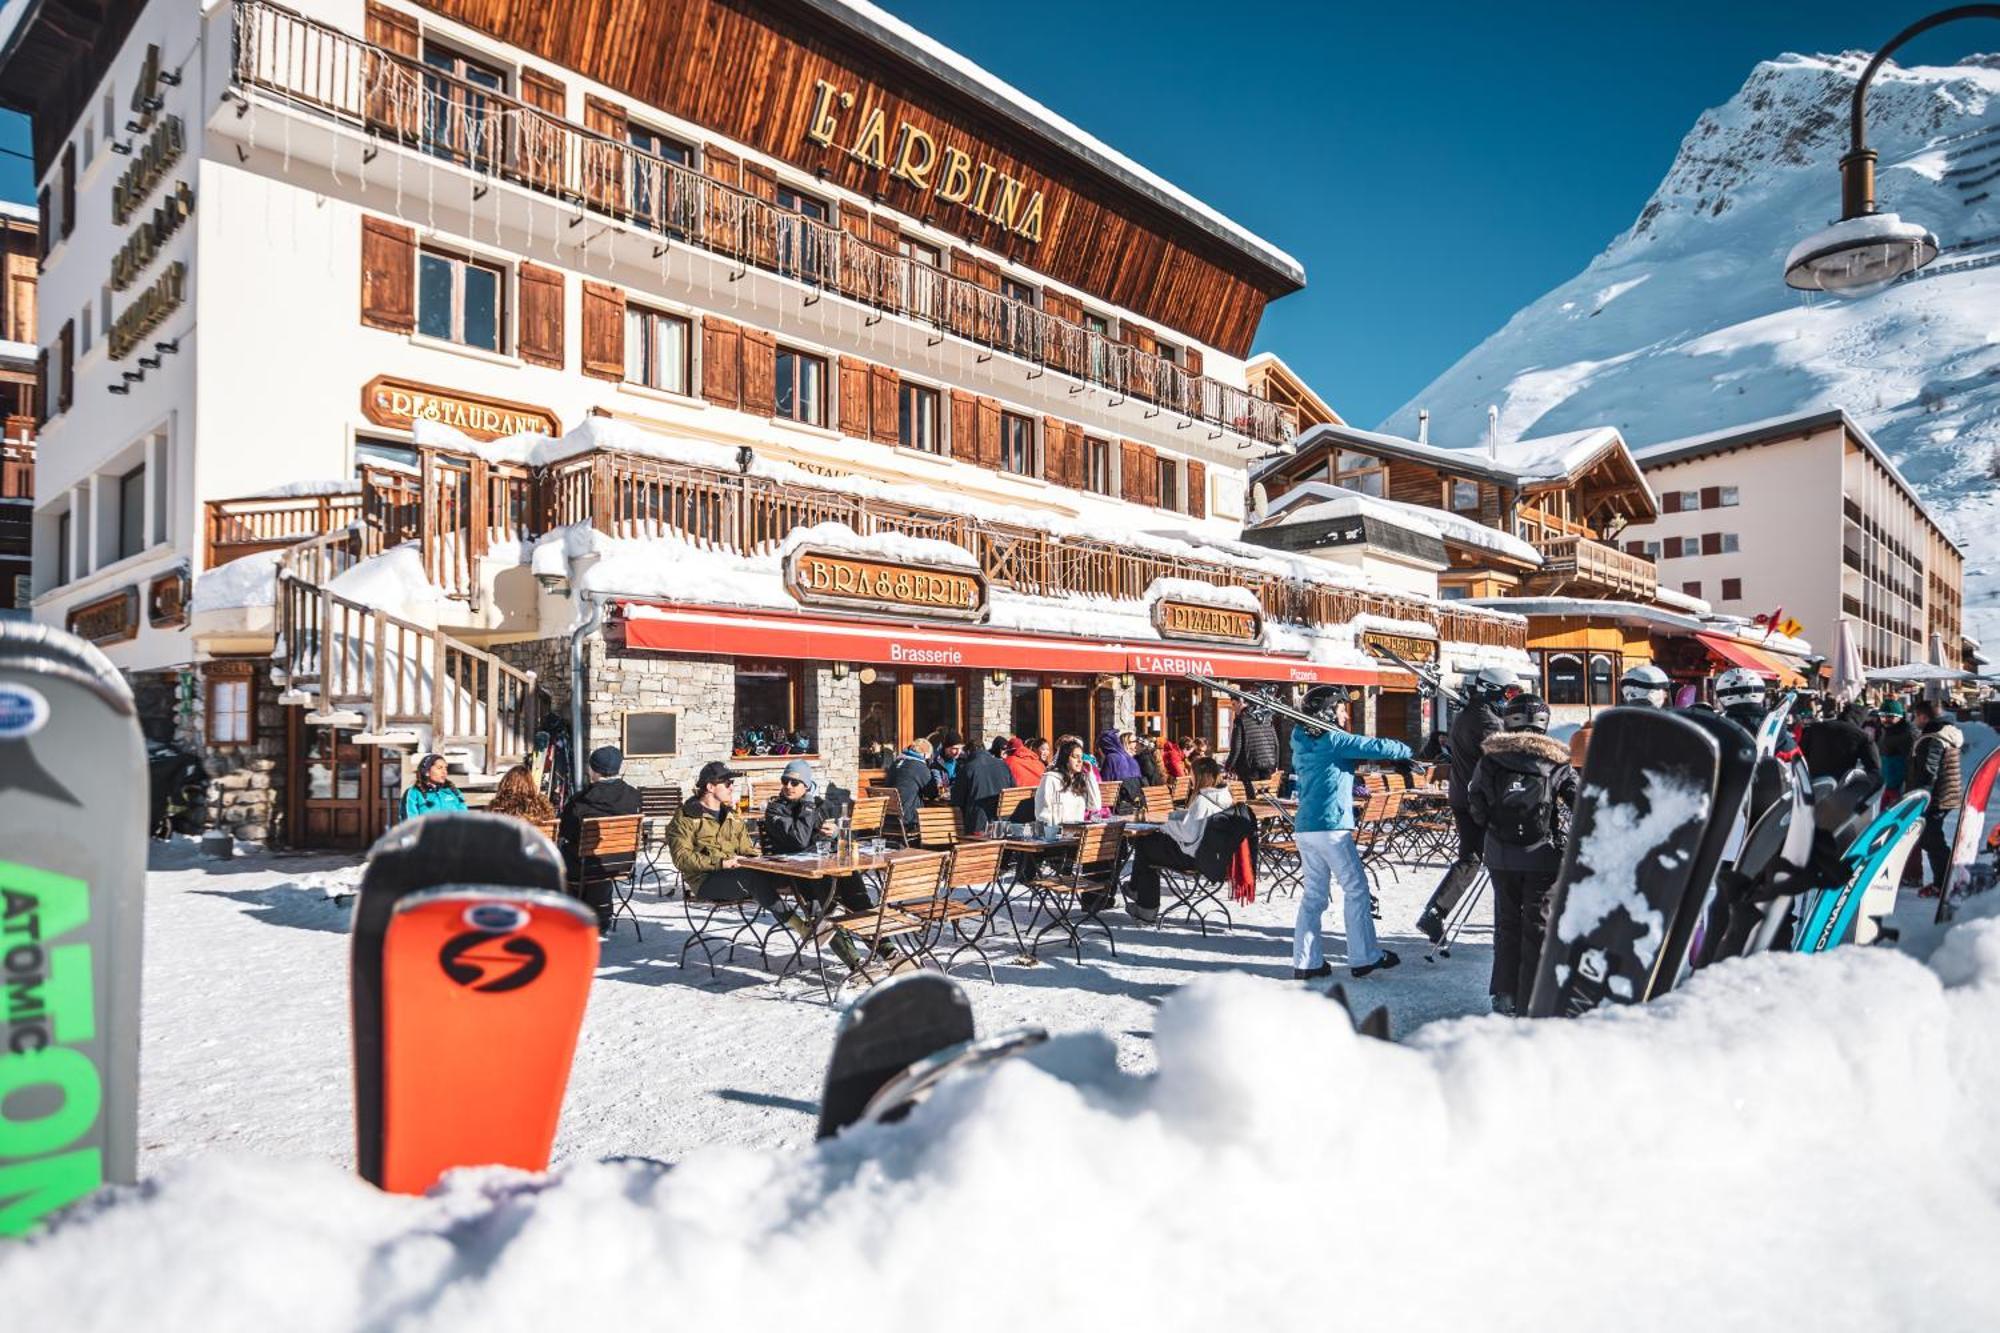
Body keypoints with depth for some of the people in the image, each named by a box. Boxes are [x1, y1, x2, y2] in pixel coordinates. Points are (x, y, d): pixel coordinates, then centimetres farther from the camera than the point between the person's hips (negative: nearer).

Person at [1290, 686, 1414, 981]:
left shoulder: (1302, 743, 15)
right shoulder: (1334, 740, -9)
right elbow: (1376, 747, -9)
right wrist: (1411, 752, 6)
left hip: (1304, 827, 8)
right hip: (1331, 827, -8)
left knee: (1314, 894, 10)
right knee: (1356, 889, 3)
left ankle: (1305, 962, 9)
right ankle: (1364, 957, 8)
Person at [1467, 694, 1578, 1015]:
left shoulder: (1490, 759, 0)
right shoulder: (1556, 762, -2)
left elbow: (1477, 807, -1)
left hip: (1500, 855, 2)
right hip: (1543, 855, -2)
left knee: (1507, 922, 15)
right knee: (1538, 925, 7)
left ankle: (1504, 995, 18)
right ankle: (1531, 1000, 10)